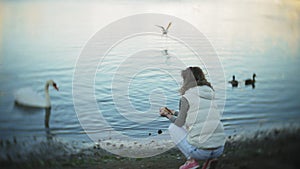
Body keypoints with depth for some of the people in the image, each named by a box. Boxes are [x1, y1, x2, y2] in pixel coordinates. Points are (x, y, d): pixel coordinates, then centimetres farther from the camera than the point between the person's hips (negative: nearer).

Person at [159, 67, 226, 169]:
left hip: (199, 151, -6)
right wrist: (174, 113, 33)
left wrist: (168, 115, 22)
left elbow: (180, 124, 2)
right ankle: (211, 158, 13)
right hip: (219, 149, 6)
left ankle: (191, 160, 3)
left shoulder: (186, 97, -5)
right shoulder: (210, 96, 13)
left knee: (172, 127, 16)